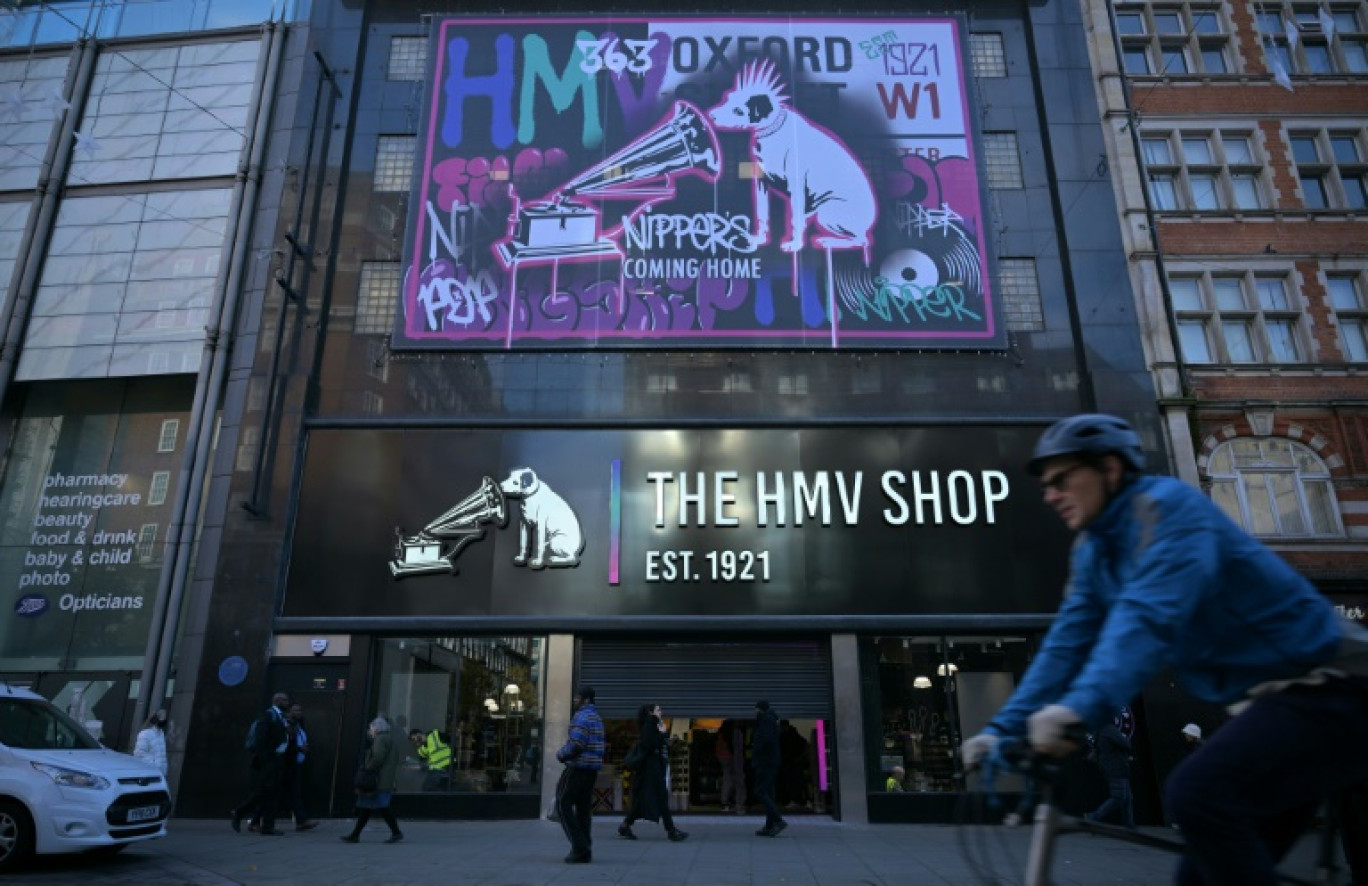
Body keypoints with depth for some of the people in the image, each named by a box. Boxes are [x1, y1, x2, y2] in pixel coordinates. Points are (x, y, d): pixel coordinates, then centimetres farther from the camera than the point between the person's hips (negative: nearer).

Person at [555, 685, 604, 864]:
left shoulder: (582, 716, -13)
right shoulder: (596, 717, 19)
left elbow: (576, 744, -21)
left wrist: (560, 754, -4)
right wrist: (566, 754, 12)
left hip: (578, 768, -9)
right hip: (592, 769, 9)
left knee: (563, 804, -2)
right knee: (583, 807, 11)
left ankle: (579, 846, -7)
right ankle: (585, 851, 11)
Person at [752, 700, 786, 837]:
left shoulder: (766, 719, -11)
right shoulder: (772, 720, 19)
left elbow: (768, 739, -23)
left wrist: (756, 749, -11)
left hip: (766, 763, -10)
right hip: (771, 762, 10)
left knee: (761, 792, -12)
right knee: (768, 794, 8)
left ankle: (779, 821, -19)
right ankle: (769, 827, 7)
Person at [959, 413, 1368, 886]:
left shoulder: (1166, 504, -18)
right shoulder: (1093, 551, 7)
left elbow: (1148, 616, -33)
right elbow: (1067, 645, 4)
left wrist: (1080, 707, -46)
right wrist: (1001, 729, -5)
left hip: (1328, 689, -8)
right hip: (1273, 697, 8)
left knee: (1198, 793, -28)